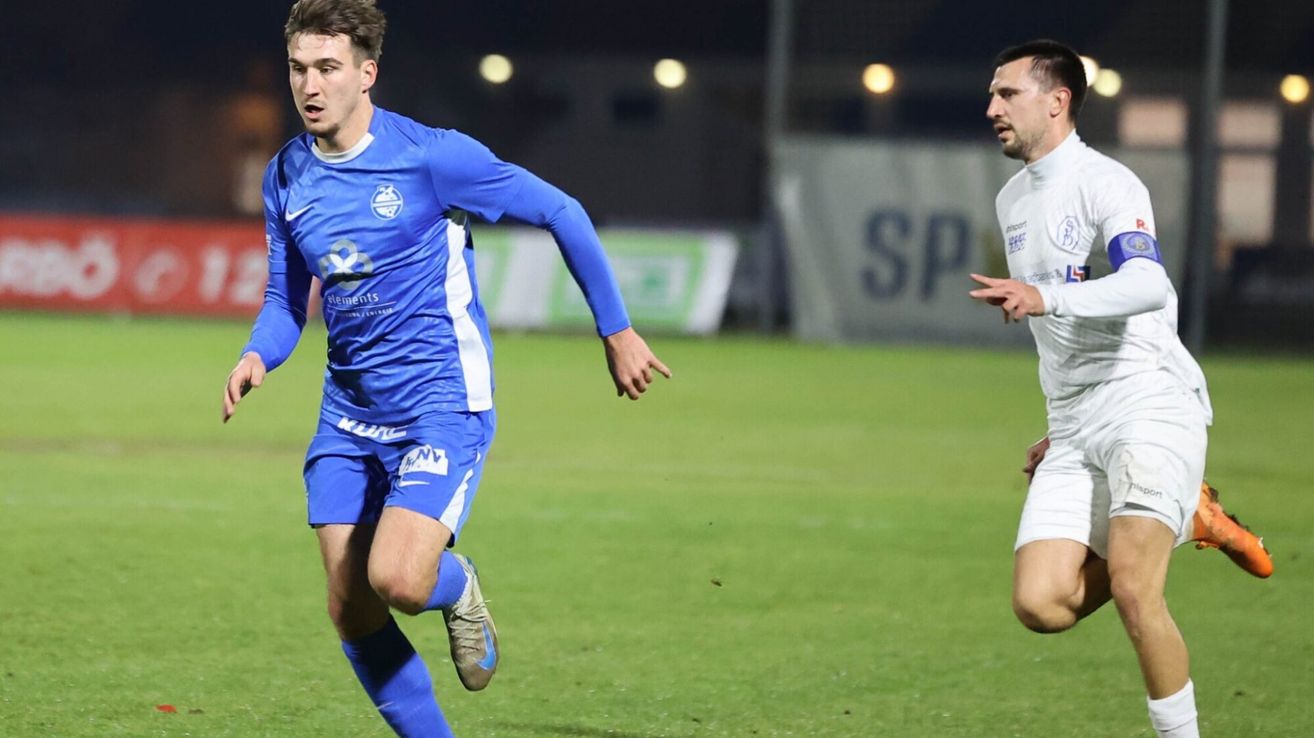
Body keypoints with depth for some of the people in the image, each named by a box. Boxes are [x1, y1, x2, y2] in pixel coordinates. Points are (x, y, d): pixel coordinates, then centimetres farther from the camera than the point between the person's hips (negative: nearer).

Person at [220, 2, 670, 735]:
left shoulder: (432, 157, -14)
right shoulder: (287, 177, 3)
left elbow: (560, 212, -5)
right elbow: (286, 299, 14)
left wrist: (617, 331, 0)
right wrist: (257, 357, -9)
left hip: (443, 405, -6)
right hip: (350, 415, 6)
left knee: (396, 580, -23)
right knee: (351, 611, 1)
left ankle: (455, 585, 13)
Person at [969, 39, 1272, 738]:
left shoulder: (1105, 183, -9)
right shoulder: (1012, 200, 18)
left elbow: (1148, 286, -28)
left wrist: (1045, 299, -42)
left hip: (1151, 401, -8)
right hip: (1075, 429, 8)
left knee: (1133, 592, -22)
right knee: (1041, 605, -10)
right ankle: (1185, 519, 13)